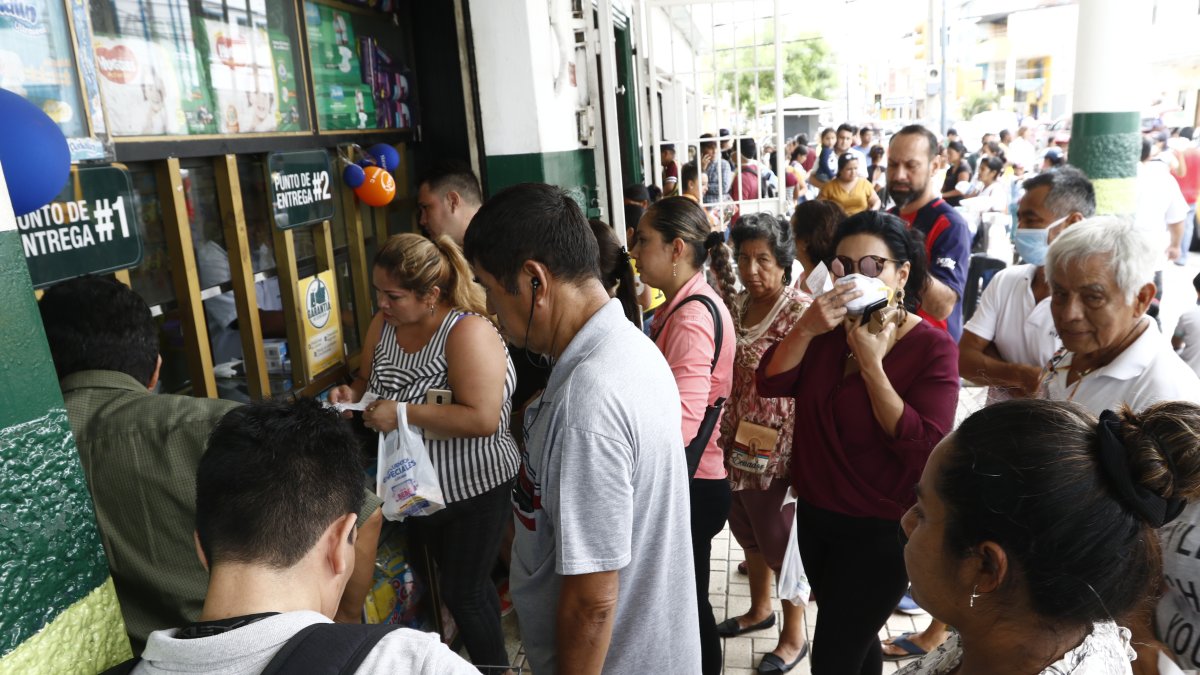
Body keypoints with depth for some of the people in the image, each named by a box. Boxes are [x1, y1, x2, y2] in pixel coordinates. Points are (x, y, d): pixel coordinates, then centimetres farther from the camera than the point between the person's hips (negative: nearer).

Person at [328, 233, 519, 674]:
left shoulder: (468, 331, -26)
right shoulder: (384, 324, -3)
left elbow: (483, 419, -33)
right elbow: (369, 380, 14)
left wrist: (404, 413, -30)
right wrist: (351, 395, -9)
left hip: (471, 488, -7)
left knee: (463, 592, 8)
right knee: (434, 580, 24)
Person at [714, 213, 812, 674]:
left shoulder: (802, 312, -16)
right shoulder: (737, 306, 4)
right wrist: (723, 434, 12)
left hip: (777, 451, -7)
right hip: (736, 445, 7)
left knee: (781, 542, 9)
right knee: (748, 533, 22)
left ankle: (794, 636, 29)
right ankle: (760, 609, 45)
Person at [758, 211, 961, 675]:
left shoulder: (932, 347, -15)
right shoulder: (829, 329, 2)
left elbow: (926, 448, -24)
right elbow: (771, 384, -10)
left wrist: (871, 363, -28)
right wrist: (806, 329, -26)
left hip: (880, 529, -5)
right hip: (815, 514, 6)